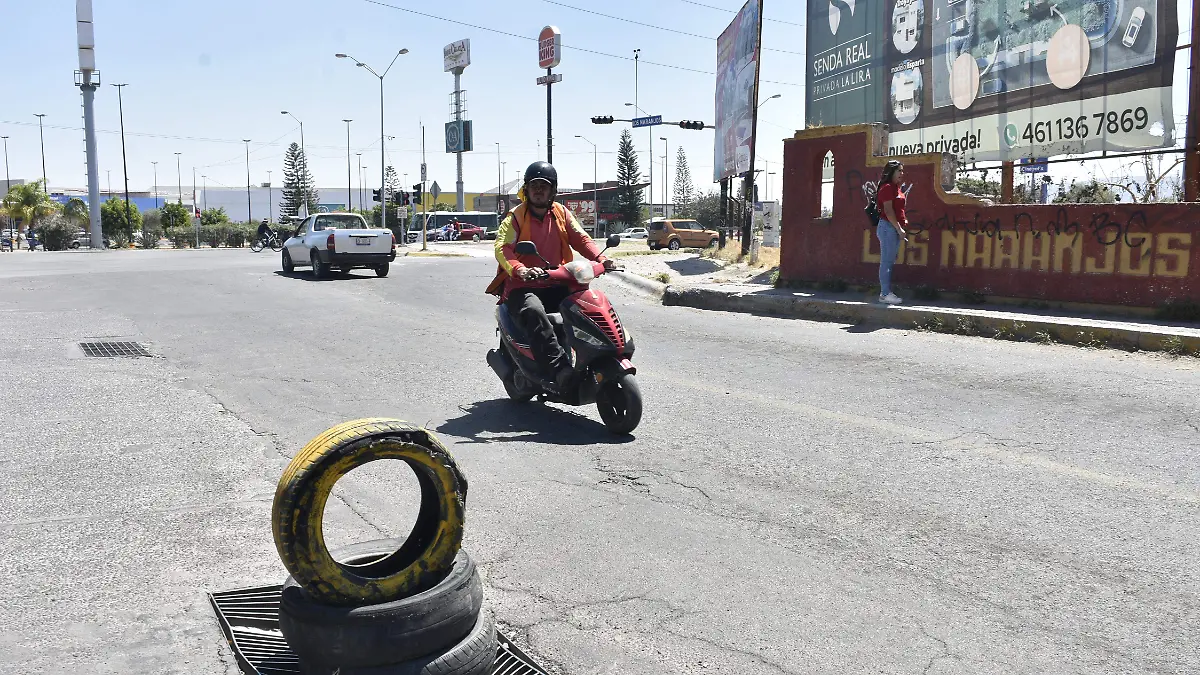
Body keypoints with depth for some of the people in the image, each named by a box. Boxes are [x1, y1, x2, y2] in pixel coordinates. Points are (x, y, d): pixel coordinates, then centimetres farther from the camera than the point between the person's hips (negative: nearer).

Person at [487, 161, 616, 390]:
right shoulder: (515, 217, 2)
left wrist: (601, 259, -16)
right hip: (522, 287, -5)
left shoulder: (561, 213, 15)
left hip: (555, 285, 5)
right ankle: (559, 368, -50)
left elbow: (580, 238, 5)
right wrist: (520, 271, -35)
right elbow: (502, 247, -14)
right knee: (534, 312, -37)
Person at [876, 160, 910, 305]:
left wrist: (903, 222, 9)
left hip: (895, 228, 10)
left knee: (890, 262, 10)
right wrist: (899, 229, -16)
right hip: (888, 227, -10)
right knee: (886, 262, -7)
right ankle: (885, 294, -5)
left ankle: (886, 292, 14)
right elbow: (888, 211, -17)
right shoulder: (887, 188, -11)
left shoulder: (896, 188, 18)